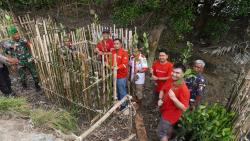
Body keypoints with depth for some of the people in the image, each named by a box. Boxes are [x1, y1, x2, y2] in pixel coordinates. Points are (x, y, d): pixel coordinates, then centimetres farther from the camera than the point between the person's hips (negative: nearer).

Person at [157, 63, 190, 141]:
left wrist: (174, 98, -41)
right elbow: (162, 90, 7)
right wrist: (160, 99, -11)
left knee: (161, 132, 4)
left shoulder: (184, 89, -32)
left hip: (171, 114, -7)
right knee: (168, 127, 32)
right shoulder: (170, 80, -10)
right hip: (165, 110, 7)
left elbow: (184, 108, -29)